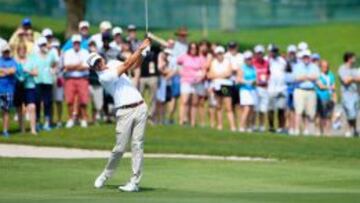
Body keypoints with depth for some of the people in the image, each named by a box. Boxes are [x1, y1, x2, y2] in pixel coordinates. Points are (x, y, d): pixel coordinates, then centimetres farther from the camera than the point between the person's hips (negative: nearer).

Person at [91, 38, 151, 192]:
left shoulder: (113, 64, 13)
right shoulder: (104, 77, -9)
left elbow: (135, 64, 14)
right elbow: (126, 65, -15)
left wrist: (142, 52, -6)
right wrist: (140, 49, -16)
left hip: (140, 108, 5)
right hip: (125, 112, -5)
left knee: (137, 145, -3)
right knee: (120, 148, -6)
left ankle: (134, 182, -3)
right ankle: (105, 175, 18)